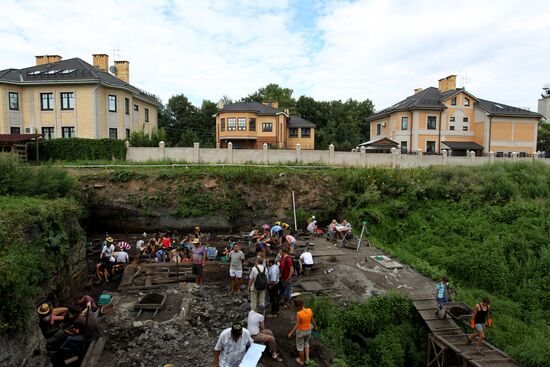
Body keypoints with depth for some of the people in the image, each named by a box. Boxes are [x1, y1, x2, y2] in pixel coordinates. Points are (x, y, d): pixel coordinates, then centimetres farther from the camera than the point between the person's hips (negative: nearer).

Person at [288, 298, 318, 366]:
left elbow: (297, 325, -24)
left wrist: (291, 333, -15)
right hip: (308, 330, 5)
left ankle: (301, 361, 36)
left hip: (301, 331, -4)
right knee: (306, 343, 31)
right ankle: (307, 359, 31)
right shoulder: (309, 311, -15)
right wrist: (315, 327, 17)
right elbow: (312, 320, -1)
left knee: (300, 346, 19)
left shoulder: (298, 314, -28)